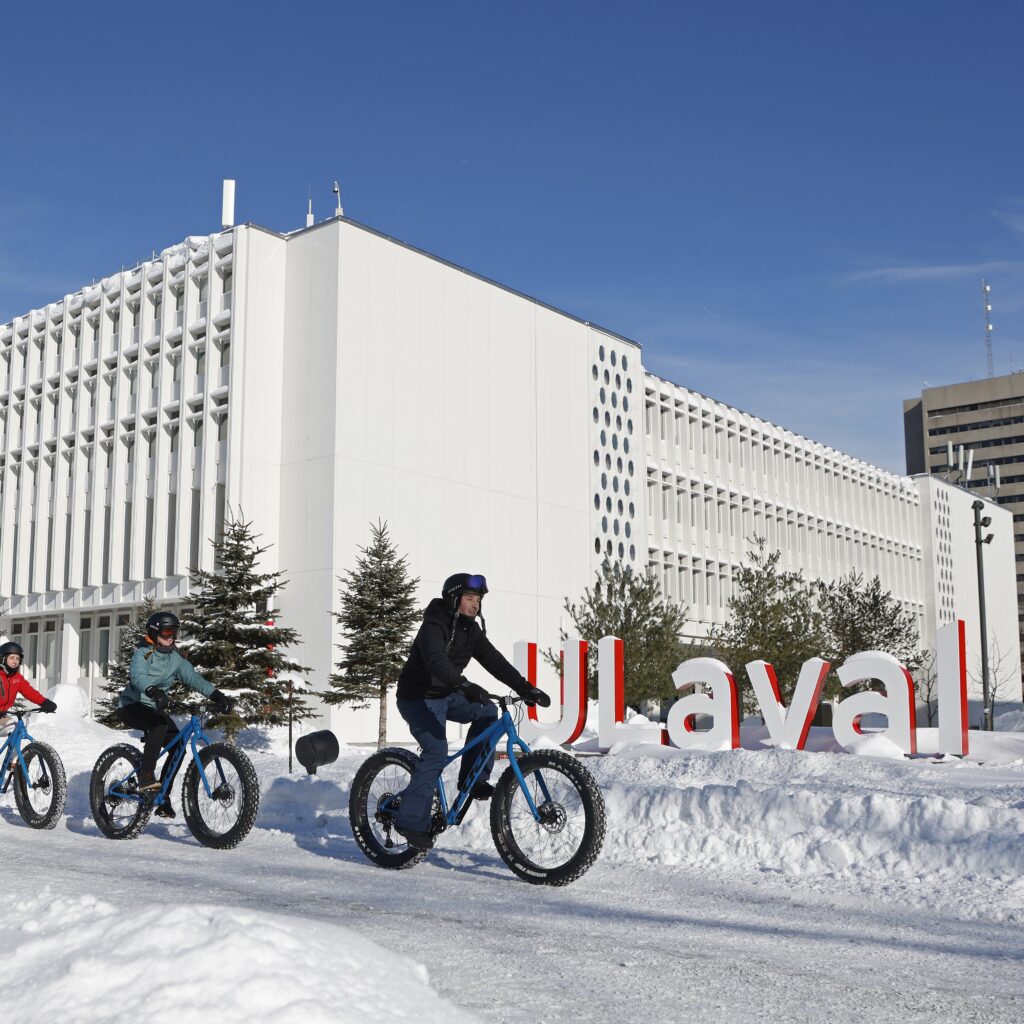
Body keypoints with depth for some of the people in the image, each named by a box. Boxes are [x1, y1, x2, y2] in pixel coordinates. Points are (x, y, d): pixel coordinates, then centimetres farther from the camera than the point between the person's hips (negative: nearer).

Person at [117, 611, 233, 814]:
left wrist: (217, 695, -23)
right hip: (132, 707, -6)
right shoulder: (142, 654, -13)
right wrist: (154, 691, -54)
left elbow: (193, 678, -8)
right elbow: (138, 677, -33)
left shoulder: (175, 659, 4)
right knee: (160, 724, -35)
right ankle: (146, 776, -32)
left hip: (156, 709, 6)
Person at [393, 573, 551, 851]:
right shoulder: (434, 626, -22)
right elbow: (436, 661, -40)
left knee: (486, 712, -10)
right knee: (436, 752, -21)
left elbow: (494, 662, -3)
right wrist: (465, 686, -56)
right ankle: (411, 820, -14)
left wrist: (526, 688, -14)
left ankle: (472, 778, -3)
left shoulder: (471, 630, 2)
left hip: (446, 695, 8)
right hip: (418, 698, -8)